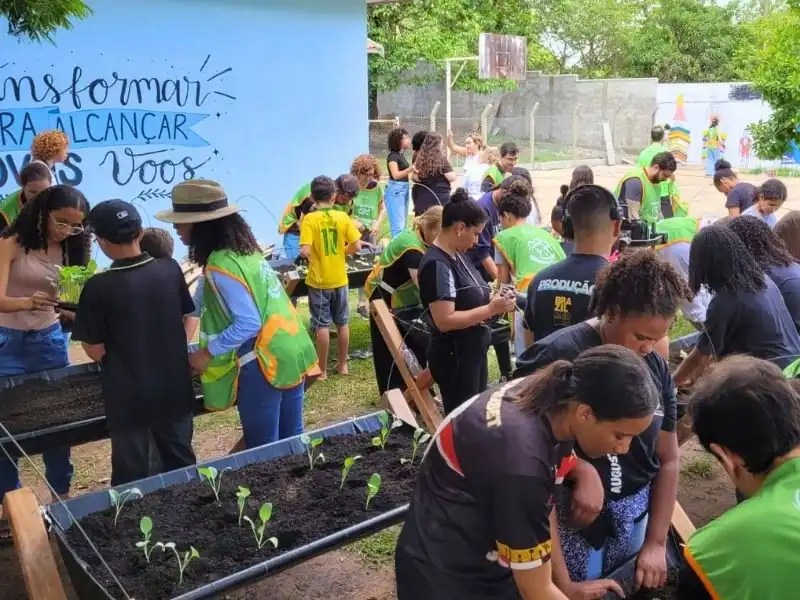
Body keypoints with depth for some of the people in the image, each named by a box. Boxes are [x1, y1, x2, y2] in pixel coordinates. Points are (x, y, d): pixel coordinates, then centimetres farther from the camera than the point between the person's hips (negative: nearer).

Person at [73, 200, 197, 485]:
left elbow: (96, 352, -13)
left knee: (132, 475, 14)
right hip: (174, 388, 4)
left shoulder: (99, 287, -19)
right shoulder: (171, 269, -7)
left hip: (129, 397, -4)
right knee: (182, 465, 21)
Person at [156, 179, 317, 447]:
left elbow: (247, 324, -22)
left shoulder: (221, 265, -19)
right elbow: (204, 300, 22)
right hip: (291, 354, 9)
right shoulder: (246, 249, 9)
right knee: (292, 440, 19)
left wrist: (207, 353, -13)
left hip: (262, 364, -9)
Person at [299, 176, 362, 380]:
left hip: (318, 281, -3)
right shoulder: (343, 217, -6)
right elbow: (357, 246, -6)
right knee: (342, 323, 15)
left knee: (322, 326, 4)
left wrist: (309, 253, 0)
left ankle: (322, 370, 11)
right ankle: (343, 365, 26)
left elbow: (305, 251, -23)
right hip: (339, 279, 3)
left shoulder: (309, 219, -14)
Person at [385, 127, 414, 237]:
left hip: (404, 189, 9)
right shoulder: (392, 156, -11)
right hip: (395, 190, -9)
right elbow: (396, 175, -23)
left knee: (402, 224, 11)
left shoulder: (401, 155, 15)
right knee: (398, 225, -11)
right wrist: (411, 169, -32)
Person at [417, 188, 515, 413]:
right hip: (453, 357, -10)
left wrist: (493, 299, -3)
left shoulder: (458, 255, 6)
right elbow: (445, 320, -27)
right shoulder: (437, 265, -22)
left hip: (473, 351, 10)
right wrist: (491, 309, -23)